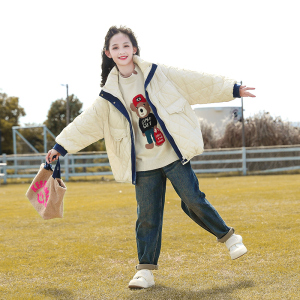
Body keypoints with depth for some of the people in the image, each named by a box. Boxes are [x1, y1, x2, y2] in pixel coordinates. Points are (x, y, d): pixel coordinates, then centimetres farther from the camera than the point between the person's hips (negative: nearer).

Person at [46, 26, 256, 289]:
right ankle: (146, 270, 10)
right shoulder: (110, 94, 4)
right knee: (147, 215, 2)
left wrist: (232, 89, 5)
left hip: (173, 155, -2)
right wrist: (61, 146, 8)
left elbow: (197, 83, 3)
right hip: (144, 165, 2)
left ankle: (229, 237, 17)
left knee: (194, 202, -5)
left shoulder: (158, 74, 0)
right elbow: (87, 123, 9)